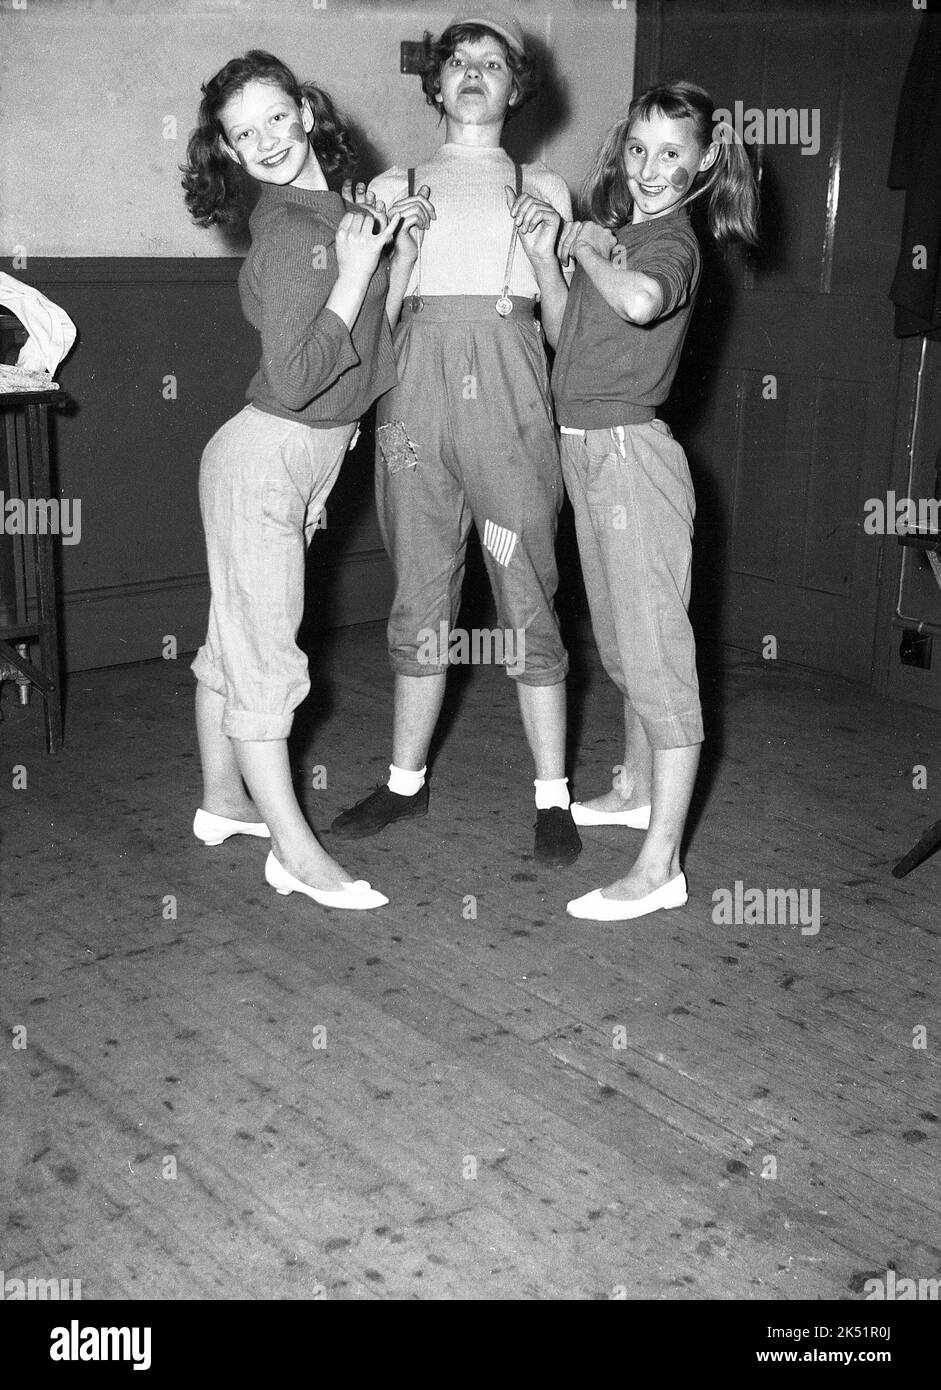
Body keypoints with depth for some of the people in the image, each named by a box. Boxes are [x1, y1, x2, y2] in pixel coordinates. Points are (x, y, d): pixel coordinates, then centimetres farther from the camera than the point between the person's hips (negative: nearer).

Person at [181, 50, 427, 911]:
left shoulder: (332, 209, 8)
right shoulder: (292, 230, -20)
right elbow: (291, 382, -26)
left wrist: (387, 238, 8)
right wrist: (355, 273, -23)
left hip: (307, 455, 9)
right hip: (267, 458, -9)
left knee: (237, 639, 18)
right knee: (266, 657, -3)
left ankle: (223, 800, 32)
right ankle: (296, 853, 4)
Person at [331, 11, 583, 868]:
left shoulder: (543, 189, 18)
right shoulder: (395, 186, 19)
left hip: (510, 387, -1)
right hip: (417, 384, 1)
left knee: (528, 599, -3)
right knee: (421, 597, 6)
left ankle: (553, 796, 6)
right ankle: (406, 781, 20)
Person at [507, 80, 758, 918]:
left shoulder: (672, 241, -13)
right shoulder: (619, 231, 14)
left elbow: (639, 301, -37)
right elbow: (567, 335, 14)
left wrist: (586, 248, -18)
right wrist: (544, 254, 2)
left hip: (631, 454, -9)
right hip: (587, 449, 9)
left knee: (656, 652, -7)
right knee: (622, 640, 21)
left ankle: (660, 867, -3)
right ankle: (637, 791, 39)